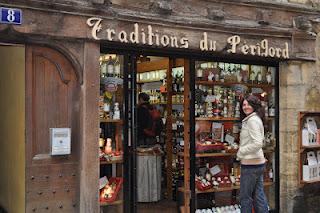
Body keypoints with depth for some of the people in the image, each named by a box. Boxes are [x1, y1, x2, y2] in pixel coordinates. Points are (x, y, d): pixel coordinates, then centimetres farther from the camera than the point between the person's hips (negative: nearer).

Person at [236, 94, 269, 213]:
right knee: (258, 195, 13)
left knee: (245, 197, 1)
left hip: (251, 164, -10)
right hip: (258, 162, 10)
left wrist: (241, 151, -14)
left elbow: (257, 143, -24)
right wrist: (242, 151, 13)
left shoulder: (252, 120, -15)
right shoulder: (256, 119, 15)